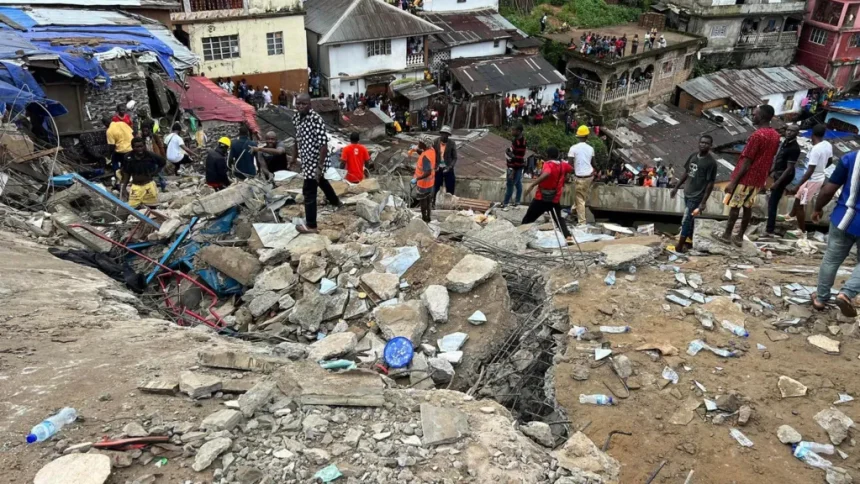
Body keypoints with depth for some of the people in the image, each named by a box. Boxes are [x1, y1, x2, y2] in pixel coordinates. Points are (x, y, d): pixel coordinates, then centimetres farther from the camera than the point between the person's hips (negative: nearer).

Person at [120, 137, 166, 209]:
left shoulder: (150, 156, -14)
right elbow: (126, 174, 3)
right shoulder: (128, 158, -9)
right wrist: (124, 188, 1)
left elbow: (163, 163, 5)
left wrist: (154, 173, -3)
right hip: (135, 186, 1)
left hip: (149, 185, -1)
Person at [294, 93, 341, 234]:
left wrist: (319, 166, -28)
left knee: (309, 192, -4)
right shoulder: (298, 118, 2)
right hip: (307, 160, 9)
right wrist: (294, 159, 16)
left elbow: (324, 145, -26)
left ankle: (311, 226, 7)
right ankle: (335, 201, 57)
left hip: (315, 161, -9)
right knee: (320, 181, 31)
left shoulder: (316, 119, -24)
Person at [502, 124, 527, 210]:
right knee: (518, 184, 18)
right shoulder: (517, 139, 6)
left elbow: (518, 158, -27)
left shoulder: (519, 142, -26)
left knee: (509, 185, -1)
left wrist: (513, 171, -25)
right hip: (514, 166, 10)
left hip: (515, 168, -10)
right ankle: (517, 202, 29)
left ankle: (505, 204, 9)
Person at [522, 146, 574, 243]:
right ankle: (568, 236, 10)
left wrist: (532, 185, -41)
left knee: (527, 219, 5)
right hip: (555, 200, 5)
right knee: (558, 219, 21)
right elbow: (571, 169, 28)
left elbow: (546, 174, -38)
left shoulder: (548, 164, -15)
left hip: (541, 199, -5)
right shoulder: (563, 165, 5)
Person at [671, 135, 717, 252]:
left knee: (686, 221, -5)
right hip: (687, 193, 7)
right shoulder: (693, 156, 4)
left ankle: (680, 245, 5)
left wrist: (703, 202, -18)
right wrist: (676, 188, 14)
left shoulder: (711, 162, -15)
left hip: (697, 197, -7)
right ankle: (690, 240, 29)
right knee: (689, 220, 16)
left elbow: (710, 184, -15)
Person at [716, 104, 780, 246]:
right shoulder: (776, 136, 6)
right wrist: (764, 177, 21)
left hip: (745, 178, -7)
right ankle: (740, 237, 17)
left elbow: (746, 162, -21)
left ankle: (727, 235, 12)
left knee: (734, 206, 3)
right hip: (759, 179, 8)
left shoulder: (757, 135, -20)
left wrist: (733, 182, -17)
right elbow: (769, 159, 13)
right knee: (748, 207, 12)